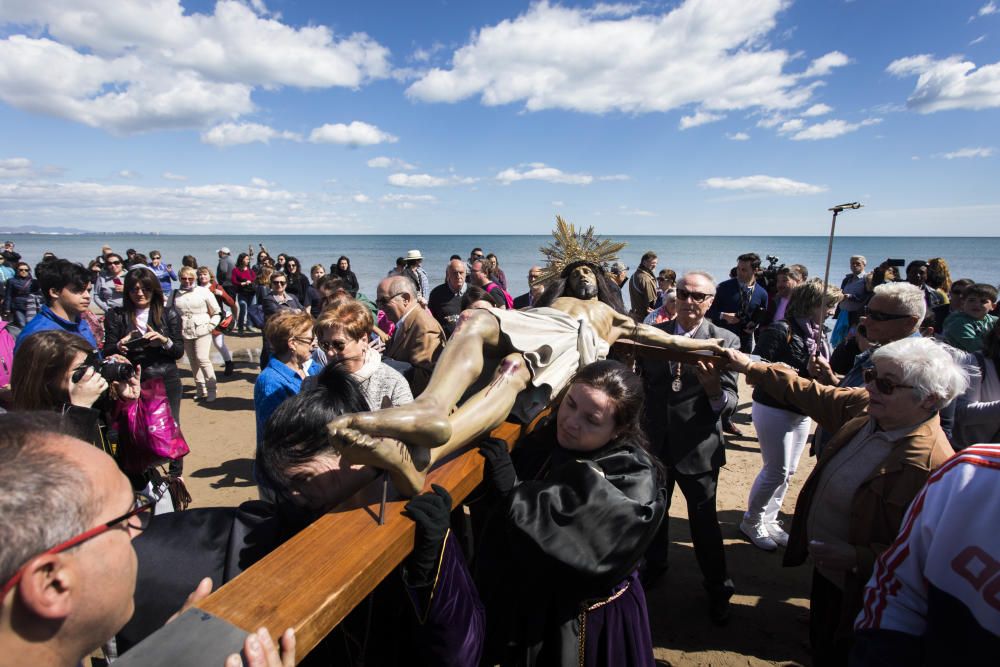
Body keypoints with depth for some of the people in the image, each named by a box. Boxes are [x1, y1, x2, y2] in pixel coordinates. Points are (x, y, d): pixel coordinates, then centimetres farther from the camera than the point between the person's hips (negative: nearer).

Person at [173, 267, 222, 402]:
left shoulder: (204, 292, -3)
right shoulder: (176, 294, 4)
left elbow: (217, 313, 3)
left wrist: (210, 326, -6)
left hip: (202, 332, -4)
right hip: (185, 334, 4)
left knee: (202, 359, -13)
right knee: (193, 362, 10)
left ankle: (211, 389, -1)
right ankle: (200, 389, 20)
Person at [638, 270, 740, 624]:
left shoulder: (725, 341, -10)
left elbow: (730, 402, -15)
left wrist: (714, 388, -36)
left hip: (697, 447, -3)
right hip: (654, 442, 3)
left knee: (704, 521, 12)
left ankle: (718, 589, 38)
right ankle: (654, 565, 49)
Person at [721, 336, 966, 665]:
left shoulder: (933, 466, -33)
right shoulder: (865, 406, -12)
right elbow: (811, 394, 2)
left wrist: (858, 558, -31)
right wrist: (752, 367, 5)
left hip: (859, 590, -6)